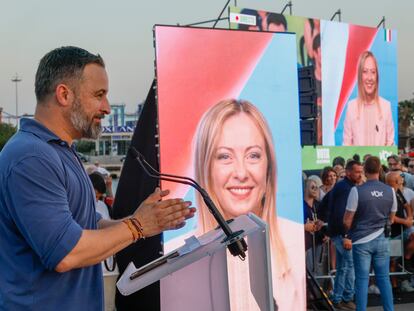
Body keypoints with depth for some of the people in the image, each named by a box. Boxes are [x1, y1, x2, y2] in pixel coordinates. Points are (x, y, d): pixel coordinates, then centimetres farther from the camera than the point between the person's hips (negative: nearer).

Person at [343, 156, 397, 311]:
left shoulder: (357, 190, -13)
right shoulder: (390, 191, -2)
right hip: (382, 240, 3)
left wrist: (349, 234, 10)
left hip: (361, 241, -3)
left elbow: (347, 220, -10)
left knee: (362, 279, 4)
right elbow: (391, 218, 10)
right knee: (383, 278, 11)